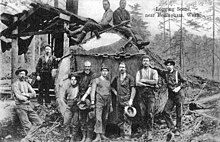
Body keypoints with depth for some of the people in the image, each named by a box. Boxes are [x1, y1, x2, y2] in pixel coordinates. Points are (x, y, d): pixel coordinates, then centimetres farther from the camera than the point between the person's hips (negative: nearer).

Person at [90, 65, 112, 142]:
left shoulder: (108, 81, 15)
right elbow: (93, 91, -6)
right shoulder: (96, 80, 1)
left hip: (107, 101, 5)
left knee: (105, 119, 6)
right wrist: (92, 102, -16)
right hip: (99, 100, -5)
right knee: (98, 118, -13)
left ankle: (102, 134, 15)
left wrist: (111, 104, 15)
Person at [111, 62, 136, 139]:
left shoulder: (130, 77, -2)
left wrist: (131, 100, -14)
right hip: (119, 100, 6)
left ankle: (127, 134, -9)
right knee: (120, 117, 10)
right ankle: (122, 133, 20)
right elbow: (112, 87, 28)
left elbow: (133, 89, -7)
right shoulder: (116, 78, 13)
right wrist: (116, 93, 12)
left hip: (127, 100, -5)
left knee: (127, 118, -10)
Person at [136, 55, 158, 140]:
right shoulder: (139, 72, 12)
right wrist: (149, 84, -9)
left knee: (150, 113, -10)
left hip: (150, 94, -2)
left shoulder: (154, 71, 10)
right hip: (142, 94, 2)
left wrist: (144, 80, -6)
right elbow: (137, 83, -4)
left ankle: (150, 132, -8)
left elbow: (155, 81, -7)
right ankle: (146, 130, 13)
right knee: (143, 114, 1)